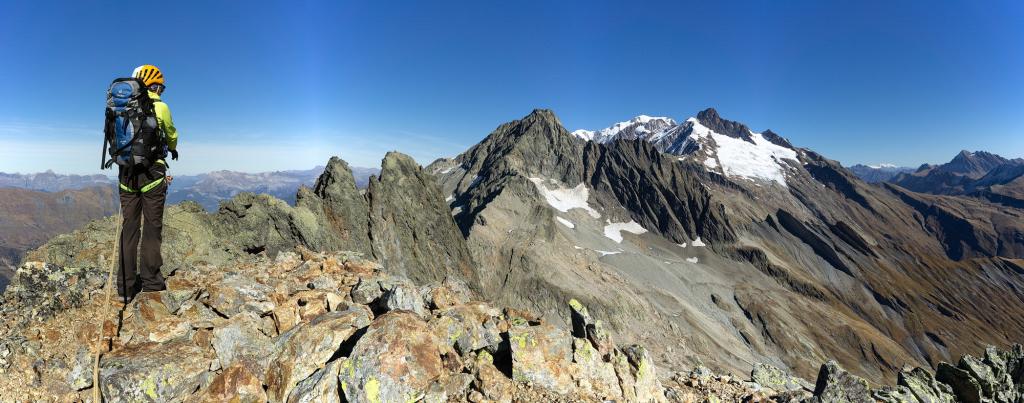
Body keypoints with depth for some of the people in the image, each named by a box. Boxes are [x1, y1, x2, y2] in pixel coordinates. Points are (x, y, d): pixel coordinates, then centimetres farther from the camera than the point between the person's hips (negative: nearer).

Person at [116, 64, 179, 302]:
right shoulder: (160, 107, -3)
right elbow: (171, 134, 14)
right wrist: (173, 149, 37)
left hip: (126, 172, 4)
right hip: (152, 172, -4)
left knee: (129, 227, 7)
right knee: (152, 227, 2)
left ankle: (126, 286, 9)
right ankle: (151, 282, 4)